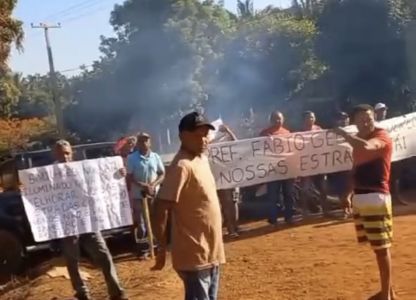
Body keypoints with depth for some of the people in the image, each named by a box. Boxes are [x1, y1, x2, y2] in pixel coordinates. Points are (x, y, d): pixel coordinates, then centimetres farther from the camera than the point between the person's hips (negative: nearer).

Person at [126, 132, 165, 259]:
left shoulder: (156, 157, 3)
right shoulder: (132, 158, -4)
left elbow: (162, 174, 5)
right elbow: (129, 177, -5)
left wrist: (153, 185, -12)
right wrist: (142, 185, -19)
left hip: (154, 194, 2)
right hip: (138, 195, -2)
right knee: (140, 222, 0)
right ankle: (142, 249, 5)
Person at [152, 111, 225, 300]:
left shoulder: (202, 159, 8)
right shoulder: (181, 166, -21)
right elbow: (161, 208, -24)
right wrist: (161, 247, -22)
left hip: (210, 251, 10)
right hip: (194, 255, -10)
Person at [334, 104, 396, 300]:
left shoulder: (381, 136, -10)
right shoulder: (358, 140, 15)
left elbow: (367, 147, -32)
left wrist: (343, 134, -19)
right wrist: (348, 193, 17)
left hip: (376, 198, -8)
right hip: (359, 198, 8)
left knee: (382, 248, -4)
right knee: (377, 248, 15)